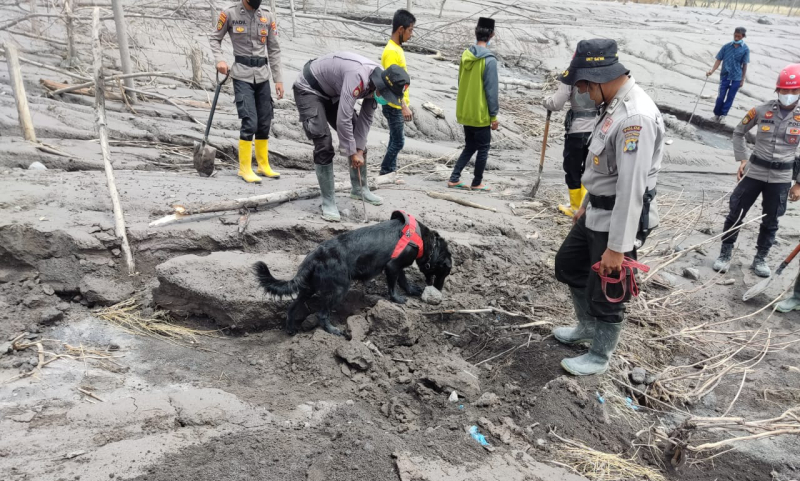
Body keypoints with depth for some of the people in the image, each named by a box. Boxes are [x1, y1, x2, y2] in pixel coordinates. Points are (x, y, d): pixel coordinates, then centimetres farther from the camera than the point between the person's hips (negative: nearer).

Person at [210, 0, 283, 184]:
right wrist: (220, 59, -11)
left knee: (264, 123, 8)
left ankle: (263, 165, 22)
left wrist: (278, 79, 6)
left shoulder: (267, 17, 5)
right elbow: (214, 38, 7)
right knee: (250, 122, -13)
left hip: (262, 76, 4)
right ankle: (245, 168, -1)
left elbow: (274, 50, 9)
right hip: (242, 76, -4)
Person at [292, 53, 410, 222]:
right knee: (324, 143, -17)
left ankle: (359, 189, 22)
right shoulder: (358, 77, -38)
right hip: (309, 89, -8)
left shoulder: (377, 82, -10)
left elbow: (366, 118, -3)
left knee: (358, 138, 6)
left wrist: (360, 150, -8)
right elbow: (343, 119, -37)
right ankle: (328, 202, -8)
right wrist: (352, 152, -26)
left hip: (332, 92, 9)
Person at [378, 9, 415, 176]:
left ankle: (391, 173, 21)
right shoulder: (391, 51, -18)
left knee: (395, 140, 13)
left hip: (397, 105, 9)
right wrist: (404, 106, -27)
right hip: (394, 106, -9)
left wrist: (405, 104, 20)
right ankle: (384, 174, 5)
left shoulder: (397, 48, 11)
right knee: (398, 142, -4)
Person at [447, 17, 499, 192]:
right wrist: (494, 115, -8)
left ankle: (454, 179, 13)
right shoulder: (489, 59, -17)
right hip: (480, 113, -7)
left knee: (469, 147, 18)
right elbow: (491, 90, -16)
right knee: (483, 148, 9)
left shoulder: (465, 55, 3)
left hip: (465, 112, 7)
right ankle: (477, 183, 16)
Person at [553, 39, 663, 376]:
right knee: (568, 264, 24)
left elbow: (632, 188, -28)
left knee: (605, 293, 6)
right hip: (598, 212, 10)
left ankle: (599, 357, 29)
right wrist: (586, 205, 24)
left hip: (620, 219, -10)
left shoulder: (636, 117, -27)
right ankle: (587, 326, 45)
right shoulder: (615, 105, 6)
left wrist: (617, 246, -25)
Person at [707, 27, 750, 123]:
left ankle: (723, 114, 19)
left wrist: (742, 79, 0)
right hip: (725, 76, 0)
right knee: (721, 96, 0)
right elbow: (719, 60, 0)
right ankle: (716, 114, 17)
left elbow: (744, 65, 0)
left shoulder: (745, 49, -3)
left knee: (730, 97, 5)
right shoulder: (726, 46, -1)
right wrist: (712, 71, -14)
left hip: (736, 78, 0)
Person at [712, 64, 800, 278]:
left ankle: (760, 259, 28)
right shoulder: (761, 111, -7)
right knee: (736, 214, 4)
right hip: (754, 171, -1)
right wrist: (742, 159, -2)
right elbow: (738, 132, 8)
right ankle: (725, 254, 20)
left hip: (781, 178, 1)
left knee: (770, 221, 12)